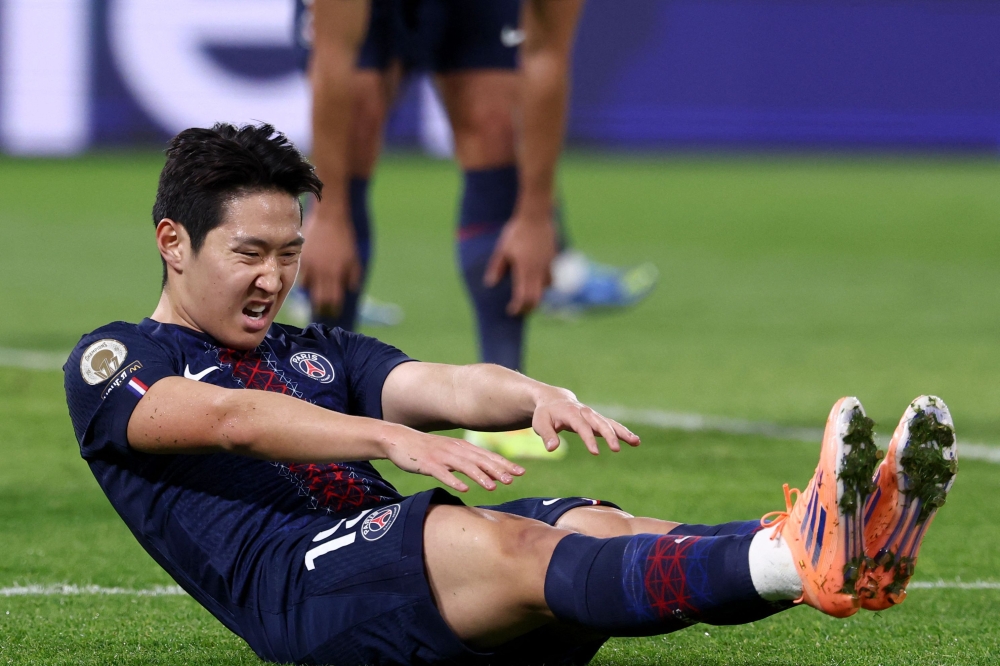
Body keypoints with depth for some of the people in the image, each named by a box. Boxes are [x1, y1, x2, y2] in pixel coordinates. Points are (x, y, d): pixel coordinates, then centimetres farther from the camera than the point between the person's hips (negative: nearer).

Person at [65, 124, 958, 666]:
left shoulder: (318, 354, 31)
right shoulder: (110, 365, 12)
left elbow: (441, 386, 11)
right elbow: (229, 417, -11)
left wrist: (538, 398, -14)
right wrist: (393, 438, -26)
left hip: (403, 566, 7)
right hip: (292, 589, -7)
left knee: (598, 527, -24)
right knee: (502, 542, -34)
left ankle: (847, 550, -50)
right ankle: (800, 561, -59)